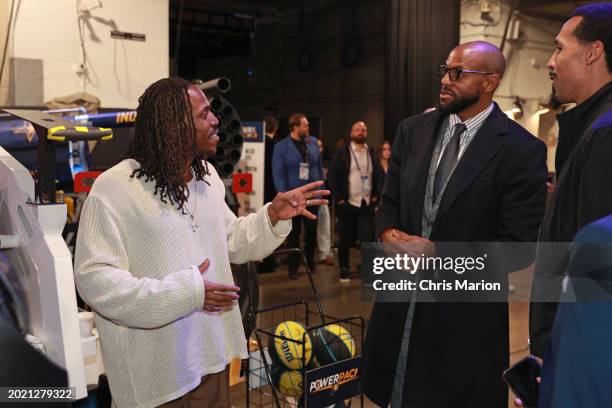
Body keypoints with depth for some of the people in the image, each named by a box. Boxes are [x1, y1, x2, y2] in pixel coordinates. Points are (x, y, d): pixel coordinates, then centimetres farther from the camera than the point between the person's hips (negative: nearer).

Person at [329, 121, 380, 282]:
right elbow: (333, 176, -4)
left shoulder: (372, 153, 9)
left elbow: (378, 176, 13)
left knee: (367, 239, -5)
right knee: (346, 240, 7)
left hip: (367, 204, 2)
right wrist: (338, 198, -9)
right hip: (347, 204, -2)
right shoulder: (342, 153, -1)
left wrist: (376, 196, 3)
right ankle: (344, 269, 22)